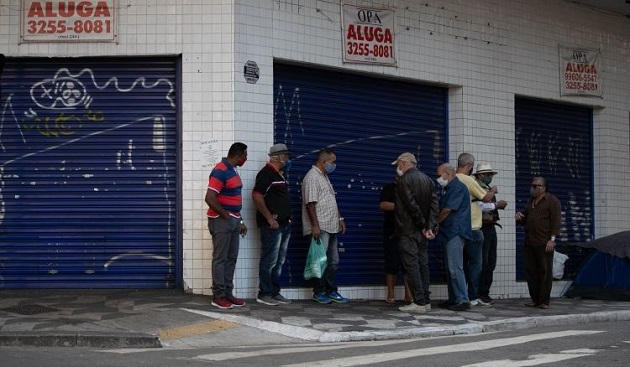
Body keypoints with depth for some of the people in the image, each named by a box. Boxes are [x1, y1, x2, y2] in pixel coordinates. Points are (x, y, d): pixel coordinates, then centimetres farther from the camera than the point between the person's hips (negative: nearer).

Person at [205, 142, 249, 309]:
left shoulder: (233, 170, 13)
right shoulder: (220, 171, -17)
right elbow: (210, 198, -23)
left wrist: (240, 220, 18)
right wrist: (225, 215, -15)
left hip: (233, 221, 9)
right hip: (221, 221, -9)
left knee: (231, 258, 11)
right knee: (220, 259, -3)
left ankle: (228, 293, 17)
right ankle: (218, 296, 3)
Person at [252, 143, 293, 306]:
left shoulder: (280, 175, 18)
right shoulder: (266, 173, -11)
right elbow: (257, 196, -20)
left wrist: (287, 218, 14)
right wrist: (270, 219, -20)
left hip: (284, 224, 10)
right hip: (272, 225, -10)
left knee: (279, 261, 12)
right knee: (269, 260, -5)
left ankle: (275, 292, 19)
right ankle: (264, 294, 2)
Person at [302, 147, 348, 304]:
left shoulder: (324, 177, 18)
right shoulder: (312, 177, -13)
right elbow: (310, 203, -20)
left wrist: (339, 218, 20)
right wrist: (315, 226, -24)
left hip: (331, 227, 10)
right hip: (320, 228, -10)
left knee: (333, 262, 11)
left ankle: (332, 291, 18)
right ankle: (319, 292, 6)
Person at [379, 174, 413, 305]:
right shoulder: (389, 188, 5)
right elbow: (382, 205, -9)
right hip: (392, 233, -3)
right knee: (392, 264, -3)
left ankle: (409, 294, 2)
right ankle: (391, 295, 3)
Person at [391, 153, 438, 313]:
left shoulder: (405, 180, -10)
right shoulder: (427, 179, 13)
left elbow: (412, 205, -17)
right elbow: (434, 204, 3)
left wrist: (423, 225, -9)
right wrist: (430, 227, -5)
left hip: (408, 231, -8)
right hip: (422, 232, 8)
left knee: (412, 265, -6)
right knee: (423, 264, 10)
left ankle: (419, 302, -8)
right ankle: (426, 301, 13)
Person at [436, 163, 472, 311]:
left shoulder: (458, 188, -11)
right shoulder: (449, 189, 20)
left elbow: (447, 210, -15)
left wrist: (435, 223, -2)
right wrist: (437, 223, 10)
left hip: (455, 233, -10)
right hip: (449, 233, 10)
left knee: (455, 268, -12)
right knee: (450, 268, 11)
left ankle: (463, 300, -10)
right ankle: (453, 299, 16)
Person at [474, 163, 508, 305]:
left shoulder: (489, 189, 20)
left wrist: (498, 206, 9)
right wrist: (495, 204, -17)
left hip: (491, 228, 10)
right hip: (482, 228, -9)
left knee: (491, 263, 10)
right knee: (482, 263, -8)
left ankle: (485, 293, 16)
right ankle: (479, 294, -3)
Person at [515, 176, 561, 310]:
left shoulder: (552, 201, -2)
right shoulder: (531, 201, 21)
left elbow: (555, 221, -10)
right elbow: (525, 219, 32)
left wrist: (552, 239, -18)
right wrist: (519, 216, 8)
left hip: (544, 244, -7)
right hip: (529, 243, 8)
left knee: (545, 271, -4)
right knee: (530, 271, 6)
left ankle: (544, 301, 0)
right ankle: (535, 299, 14)